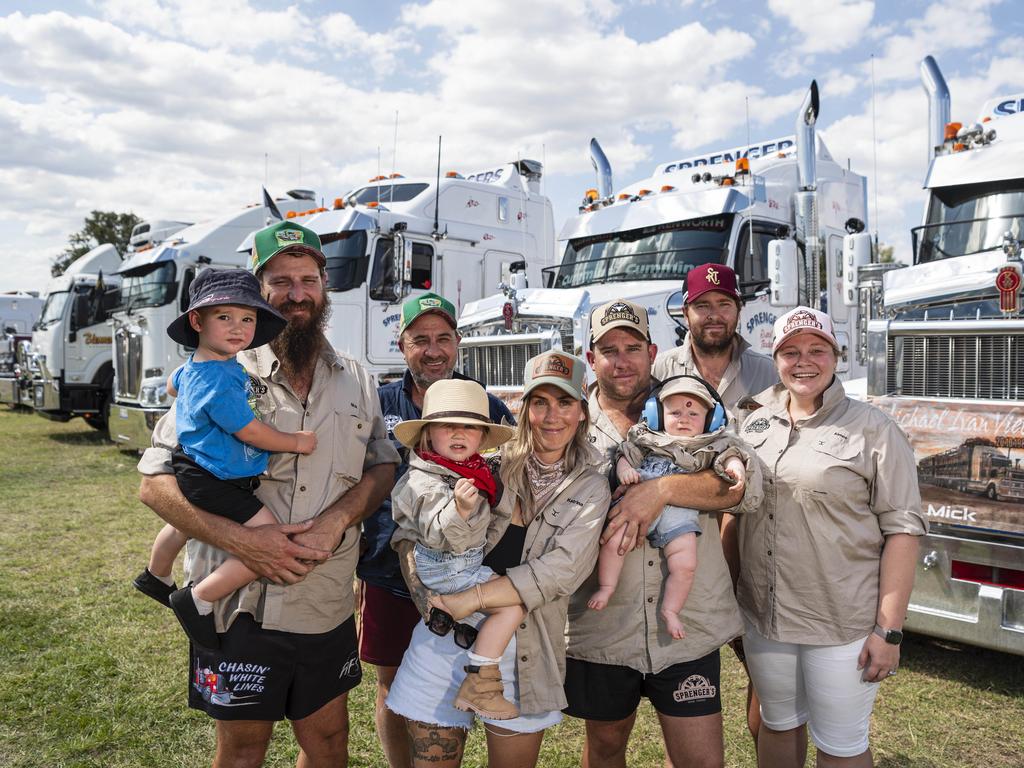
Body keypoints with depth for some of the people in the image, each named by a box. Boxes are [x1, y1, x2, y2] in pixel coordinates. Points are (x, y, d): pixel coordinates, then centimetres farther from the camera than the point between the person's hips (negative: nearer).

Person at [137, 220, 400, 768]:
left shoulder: (355, 380, 5)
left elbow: (383, 467, 6)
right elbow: (155, 484, -9)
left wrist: (336, 519, -14)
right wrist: (240, 539, -22)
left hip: (330, 606, 3)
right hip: (240, 605, -3)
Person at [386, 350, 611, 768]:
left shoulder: (591, 489, -1)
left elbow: (558, 572, -15)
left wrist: (467, 599, -22)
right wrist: (428, 597, -17)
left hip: (524, 650, 0)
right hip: (448, 633, 1)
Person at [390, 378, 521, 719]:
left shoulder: (472, 470, 6)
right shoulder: (425, 482, -23)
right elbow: (437, 535, -34)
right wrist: (460, 508, -49)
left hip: (466, 560, 10)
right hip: (442, 569, -10)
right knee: (512, 604, -15)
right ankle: (477, 687, -8)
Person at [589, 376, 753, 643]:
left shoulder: (710, 445, 20)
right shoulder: (646, 438, 20)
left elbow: (729, 453, 7)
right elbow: (626, 455, 15)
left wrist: (735, 466, -16)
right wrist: (624, 470, -7)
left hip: (678, 510, 0)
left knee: (685, 564, -13)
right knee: (612, 541, -18)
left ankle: (670, 611, 8)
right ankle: (606, 587, 5)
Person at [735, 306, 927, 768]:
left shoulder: (873, 430, -9)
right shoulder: (755, 425, 6)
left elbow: (902, 529, -11)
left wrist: (889, 629, -14)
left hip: (843, 626, -4)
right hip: (763, 616, 5)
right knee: (778, 726, 21)